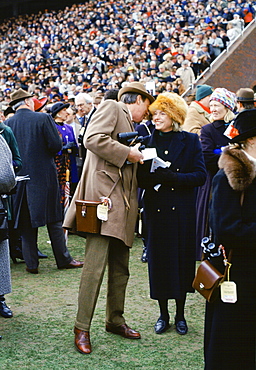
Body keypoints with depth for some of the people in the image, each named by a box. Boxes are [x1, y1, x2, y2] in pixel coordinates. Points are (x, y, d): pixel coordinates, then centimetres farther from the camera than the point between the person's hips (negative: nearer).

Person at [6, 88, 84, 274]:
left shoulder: (8, 123, -1)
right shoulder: (44, 118, -9)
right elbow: (56, 145, -11)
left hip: (20, 177, 3)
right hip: (44, 176, -2)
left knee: (26, 222, 9)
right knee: (54, 219, 8)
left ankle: (31, 263, 10)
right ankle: (63, 259, 14)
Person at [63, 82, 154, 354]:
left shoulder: (130, 125, 29)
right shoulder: (111, 108, 3)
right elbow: (93, 139, -15)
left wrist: (141, 158, 16)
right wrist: (127, 153, -10)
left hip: (123, 203, 9)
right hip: (103, 196, -9)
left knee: (120, 267, 12)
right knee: (95, 265, -11)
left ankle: (115, 320, 24)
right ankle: (82, 328, -4)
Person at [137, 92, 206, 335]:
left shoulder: (190, 141, 2)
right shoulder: (148, 141, 8)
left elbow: (200, 176, -6)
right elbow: (140, 178, 2)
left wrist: (172, 177, -18)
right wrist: (154, 177, -19)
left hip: (182, 210, -1)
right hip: (156, 209, 1)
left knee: (182, 258, 5)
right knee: (158, 260, 4)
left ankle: (180, 315, 20)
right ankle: (163, 315, 19)